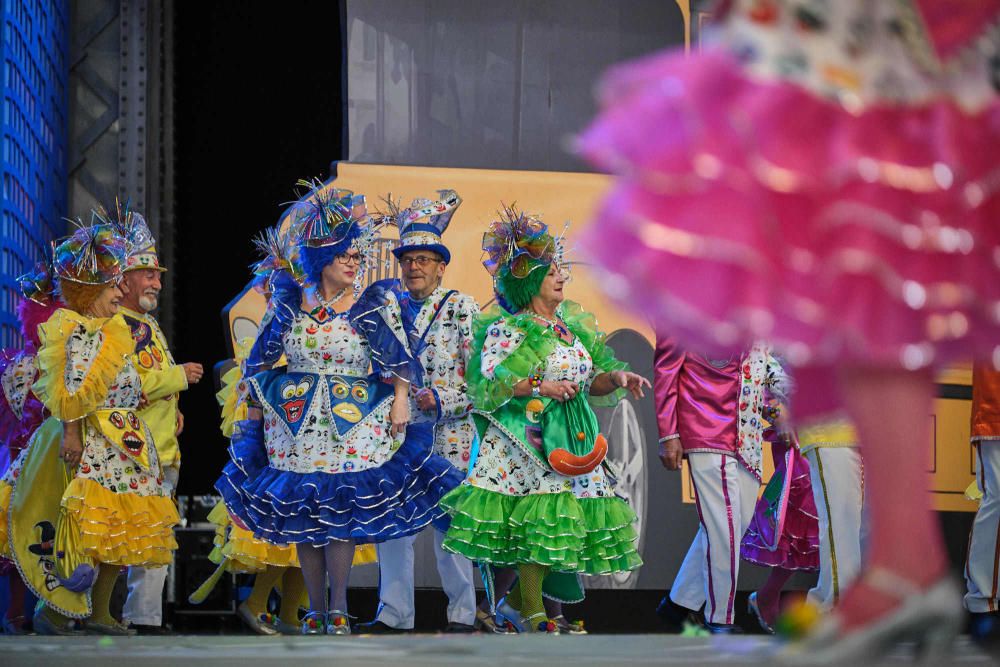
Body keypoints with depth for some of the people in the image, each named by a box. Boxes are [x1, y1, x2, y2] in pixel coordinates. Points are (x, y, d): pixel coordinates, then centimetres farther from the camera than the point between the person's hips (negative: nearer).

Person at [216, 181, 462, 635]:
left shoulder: (369, 307, 0)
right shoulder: (290, 303, 3)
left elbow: (397, 359, 0)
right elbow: (261, 359, 11)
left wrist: (400, 401, -11)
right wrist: (254, 407, 11)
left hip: (351, 423, -2)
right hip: (294, 424, 2)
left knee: (340, 514, -8)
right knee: (301, 513, 2)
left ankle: (339, 608, 0)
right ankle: (316, 609, 9)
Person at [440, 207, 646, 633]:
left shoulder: (574, 326, 16)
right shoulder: (508, 328, -4)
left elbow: (590, 381, 19)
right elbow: (489, 378, -14)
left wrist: (615, 379, -1)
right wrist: (540, 386, -20)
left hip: (572, 437, 6)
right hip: (527, 436, -6)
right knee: (537, 515, -13)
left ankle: (525, 600, 7)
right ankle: (533, 612, -7)